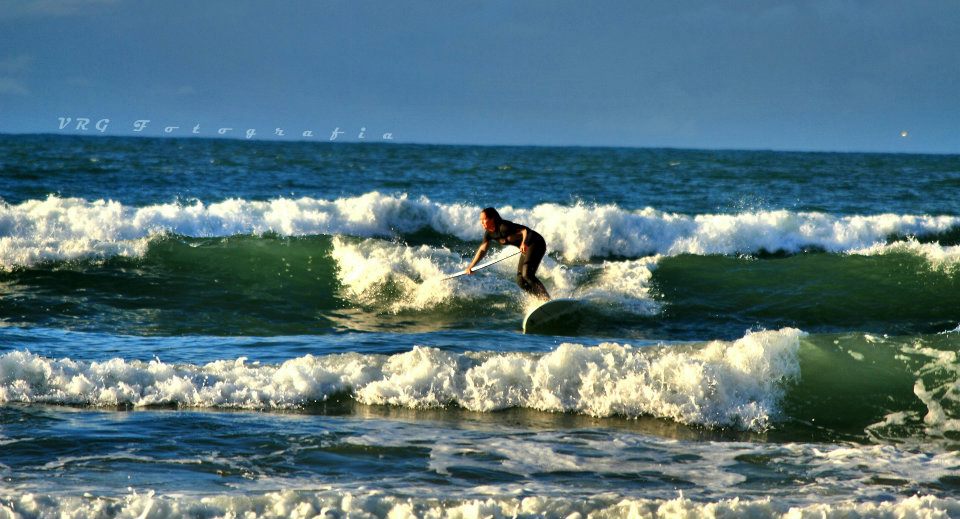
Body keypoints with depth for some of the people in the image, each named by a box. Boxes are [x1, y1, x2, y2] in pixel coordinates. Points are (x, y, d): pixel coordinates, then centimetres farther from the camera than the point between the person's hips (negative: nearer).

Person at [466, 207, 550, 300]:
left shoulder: (503, 227, -26)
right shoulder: (489, 233, 1)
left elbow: (525, 230, -33)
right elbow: (483, 250, 13)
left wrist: (524, 243, -53)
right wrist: (471, 266, 10)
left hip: (536, 243, -9)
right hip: (527, 247, 9)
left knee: (527, 275, -23)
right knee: (521, 281, 3)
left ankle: (547, 300, -23)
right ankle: (541, 300, 9)